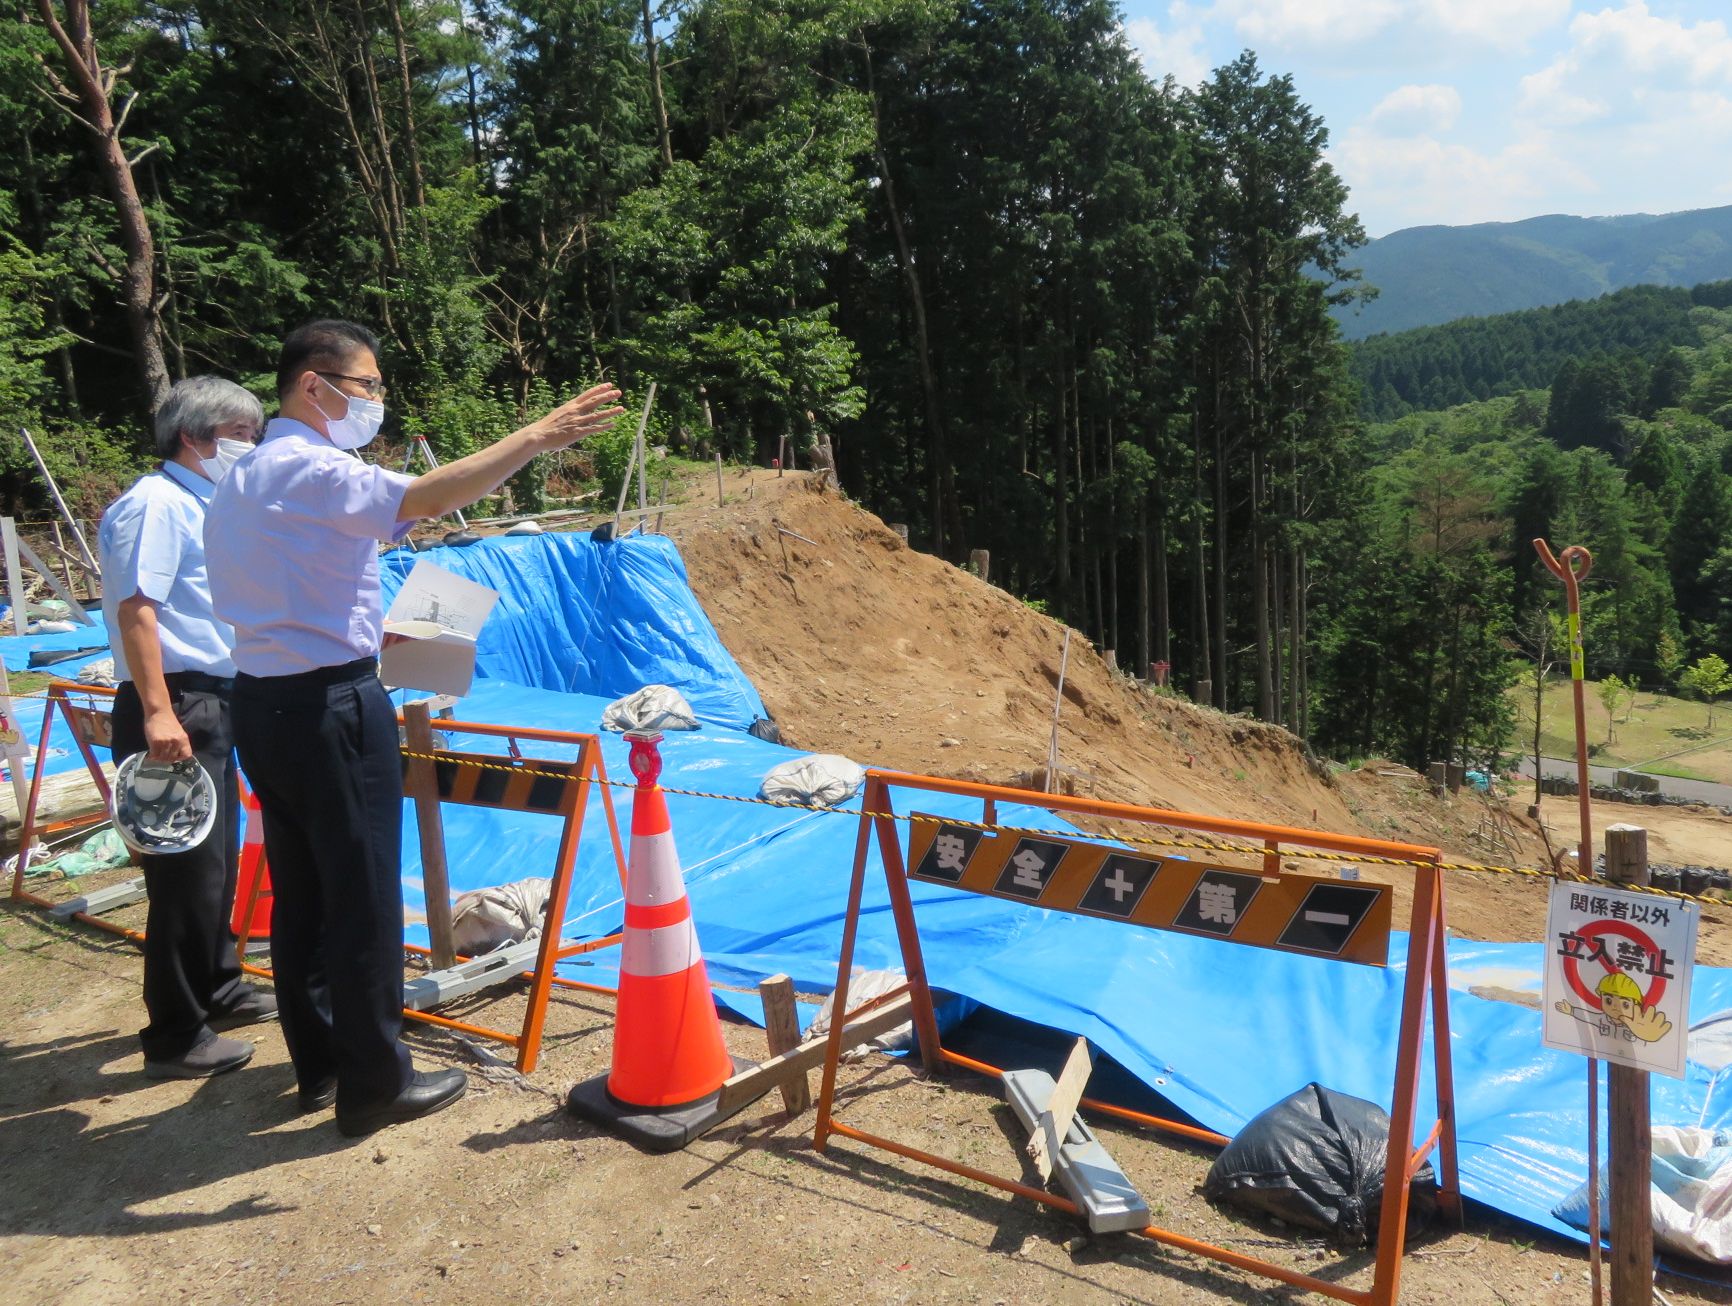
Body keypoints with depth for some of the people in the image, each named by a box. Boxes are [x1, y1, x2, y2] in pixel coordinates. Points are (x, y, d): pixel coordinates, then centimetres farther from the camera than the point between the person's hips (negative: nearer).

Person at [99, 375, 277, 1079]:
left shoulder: (204, 507, 17)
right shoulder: (157, 503, -11)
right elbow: (135, 606, -21)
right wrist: (157, 712, -27)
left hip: (210, 702, 10)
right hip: (173, 708, -10)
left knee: (216, 858, 20)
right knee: (185, 872, -4)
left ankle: (219, 989, 35)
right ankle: (175, 1037, 6)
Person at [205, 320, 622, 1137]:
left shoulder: (241, 480, 15)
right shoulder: (313, 471, -15)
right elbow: (428, 499, -32)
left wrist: (363, 634, 18)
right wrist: (537, 437, -31)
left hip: (260, 700, 10)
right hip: (329, 706, -10)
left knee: (299, 894, 16)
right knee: (363, 900, 0)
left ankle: (318, 1064, 29)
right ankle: (374, 1087, 11)